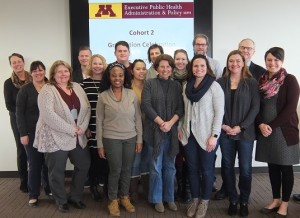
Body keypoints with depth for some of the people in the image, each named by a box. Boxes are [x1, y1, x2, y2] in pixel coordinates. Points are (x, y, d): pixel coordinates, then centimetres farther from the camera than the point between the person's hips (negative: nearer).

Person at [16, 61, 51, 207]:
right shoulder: (25, 90, -2)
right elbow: (19, 113, -4)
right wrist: (23, 133, -10)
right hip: (32, 132, -2)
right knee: (34, 164, 2)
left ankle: (49, 189, 28)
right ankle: (33, 194, 17)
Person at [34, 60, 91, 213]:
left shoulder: (77, 87, 8)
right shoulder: (47, 90, -11)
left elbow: (87, 108, 5)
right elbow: (48, 115, -22)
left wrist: (82, 128, -10)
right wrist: (71, 130, -21)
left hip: (78, 137, 6)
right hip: (56, 138, -6)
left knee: (84, 165, 14)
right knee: (57, 172, 8)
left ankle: (75, 197, 33)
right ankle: (61, 201, 31)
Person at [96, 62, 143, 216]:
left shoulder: (132, 94, 1)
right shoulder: (103, 96, -4)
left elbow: (138, 118, 4)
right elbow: (99, 121, -1)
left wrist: (139, 139, 2)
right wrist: (100, 144, -2)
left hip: (130, 138, 2)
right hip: (111, 139, -2)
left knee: (127, 169, 13)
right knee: (115, 170, 6)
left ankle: (125, 197, 33)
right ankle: (113, 200, 26)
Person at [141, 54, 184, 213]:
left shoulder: (177, 86, 9)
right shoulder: (149, 84, 0)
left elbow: (181, 108, 2)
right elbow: (146, 105, -9)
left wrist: (170, 123, -13)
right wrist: (161, 123, -14)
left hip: (172, 131, 3)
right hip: (155, 130, -3)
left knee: (170, 166, 11)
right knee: (156, 166, 5)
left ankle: (169, 198, 25)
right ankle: (157, 199, 20)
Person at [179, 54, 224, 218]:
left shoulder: (214, 86, -9)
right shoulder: (187, 85, 7)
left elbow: (219, 112, -11)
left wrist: (214, 136, -16)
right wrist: (180, 128, 8)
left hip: (206, 135, -4)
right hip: (189, 134, 5)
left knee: (206, 169, 7)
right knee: (192, 168, 12)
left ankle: (204, 201, 26)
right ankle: (195, 199, 29)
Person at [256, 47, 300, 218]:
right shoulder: (262, 81, 8)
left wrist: (272, 126, -15)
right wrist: (261, 124, -9)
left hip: (284, 131, -4)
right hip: (265, 131, 4)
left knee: (285, 167, 6)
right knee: (272, 166, 12)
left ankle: (284, 204, 19)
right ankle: (276, 200, 26)